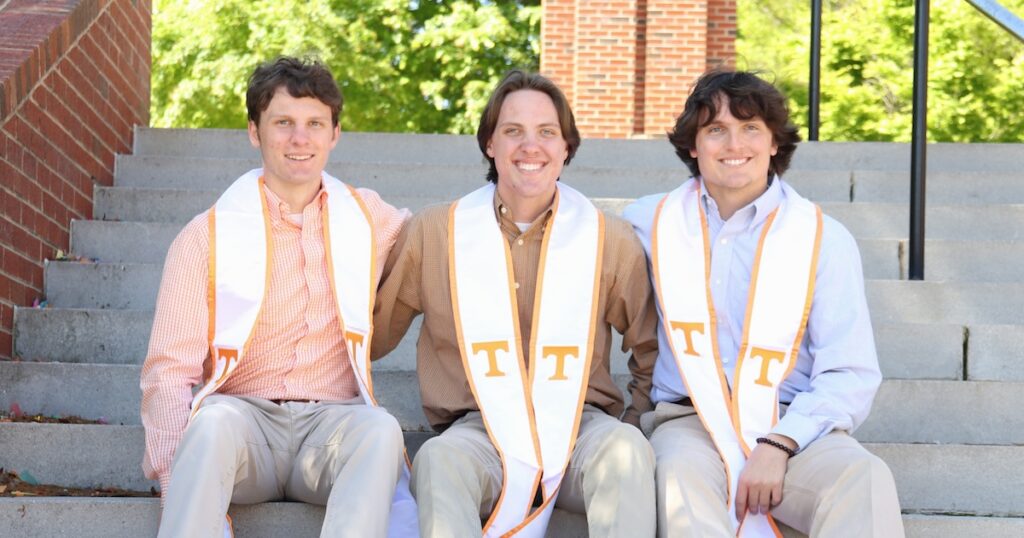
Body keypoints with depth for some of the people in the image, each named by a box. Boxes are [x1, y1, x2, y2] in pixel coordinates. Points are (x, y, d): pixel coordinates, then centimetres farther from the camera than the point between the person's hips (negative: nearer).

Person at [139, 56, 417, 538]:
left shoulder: (368, 218, 14)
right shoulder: (208, 236, 6)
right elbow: (169, 370, 0)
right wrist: (174, 480, -16)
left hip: (332, 423, 1)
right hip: (245, 415, -1)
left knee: (380, 427, -32)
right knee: (215, 417, -35)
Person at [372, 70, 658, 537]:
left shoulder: (611, 239, 8)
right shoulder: (434, 233, 7)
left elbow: (652, 349, 19)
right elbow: (373, 335, 15)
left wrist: (634, 425, 6)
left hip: (579, 426, 1)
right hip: (479, 432, 0)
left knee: (627, 448, -33)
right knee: (437, 460, -34)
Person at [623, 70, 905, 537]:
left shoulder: (824, 239, 5)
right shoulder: (653, 223, 10)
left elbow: (851, 373, -1)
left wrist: (778, 445, -18)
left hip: (792, 427, 0)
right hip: (691, 423, 0)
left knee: (865, 478, -31)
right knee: (682, 472, -35)